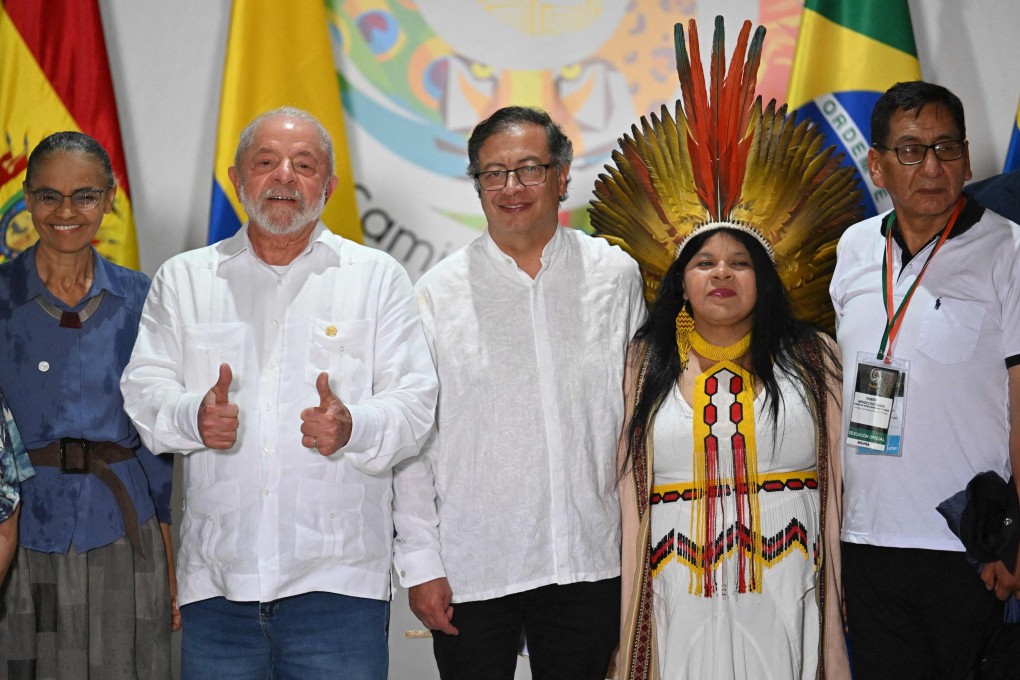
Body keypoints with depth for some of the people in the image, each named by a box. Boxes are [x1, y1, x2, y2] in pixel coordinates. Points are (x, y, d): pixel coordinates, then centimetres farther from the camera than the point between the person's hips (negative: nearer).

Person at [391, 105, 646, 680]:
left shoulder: (616, 275, 3)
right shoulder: (440, 292, -2)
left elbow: (639, 410, 11)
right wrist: (420, 564, -4)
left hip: (590, 561, 1)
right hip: (471, 567, -1)